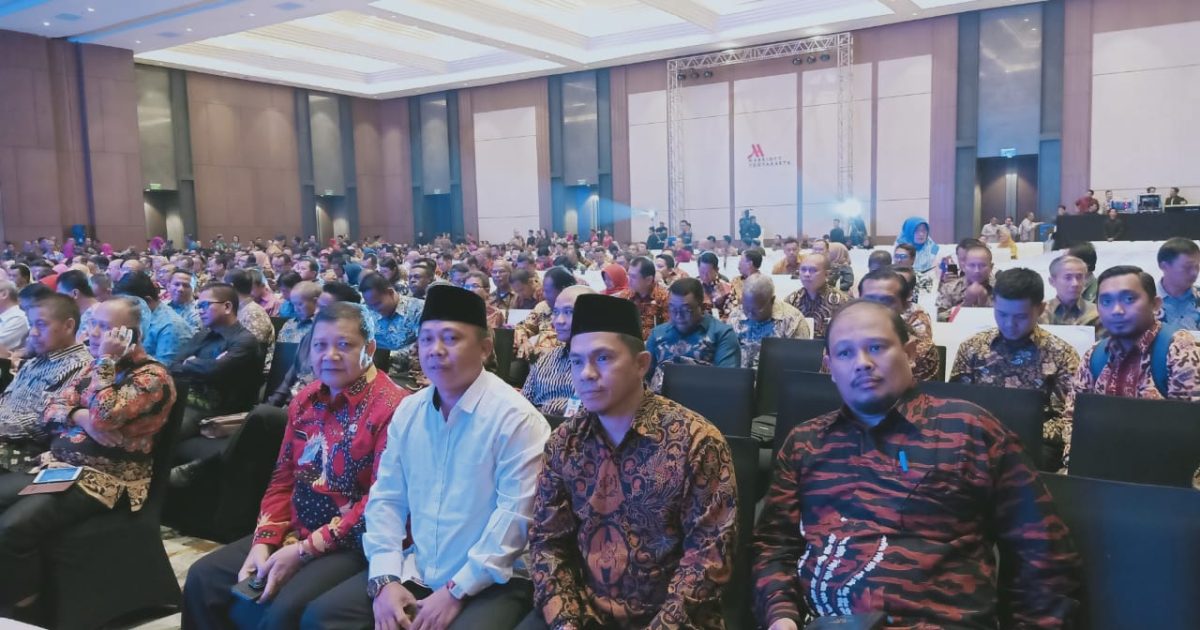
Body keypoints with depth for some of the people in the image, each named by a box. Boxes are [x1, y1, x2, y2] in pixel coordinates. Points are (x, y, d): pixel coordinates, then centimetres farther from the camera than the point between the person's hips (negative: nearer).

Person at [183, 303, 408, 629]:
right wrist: (264, 542, -4)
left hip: (352, 546, -7)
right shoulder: (305, 399, 9)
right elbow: (283, 479, 12)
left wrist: (305, 550, -19)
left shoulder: (392, 407, -17)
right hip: (294, 531, 8)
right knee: (203, 578, 2)